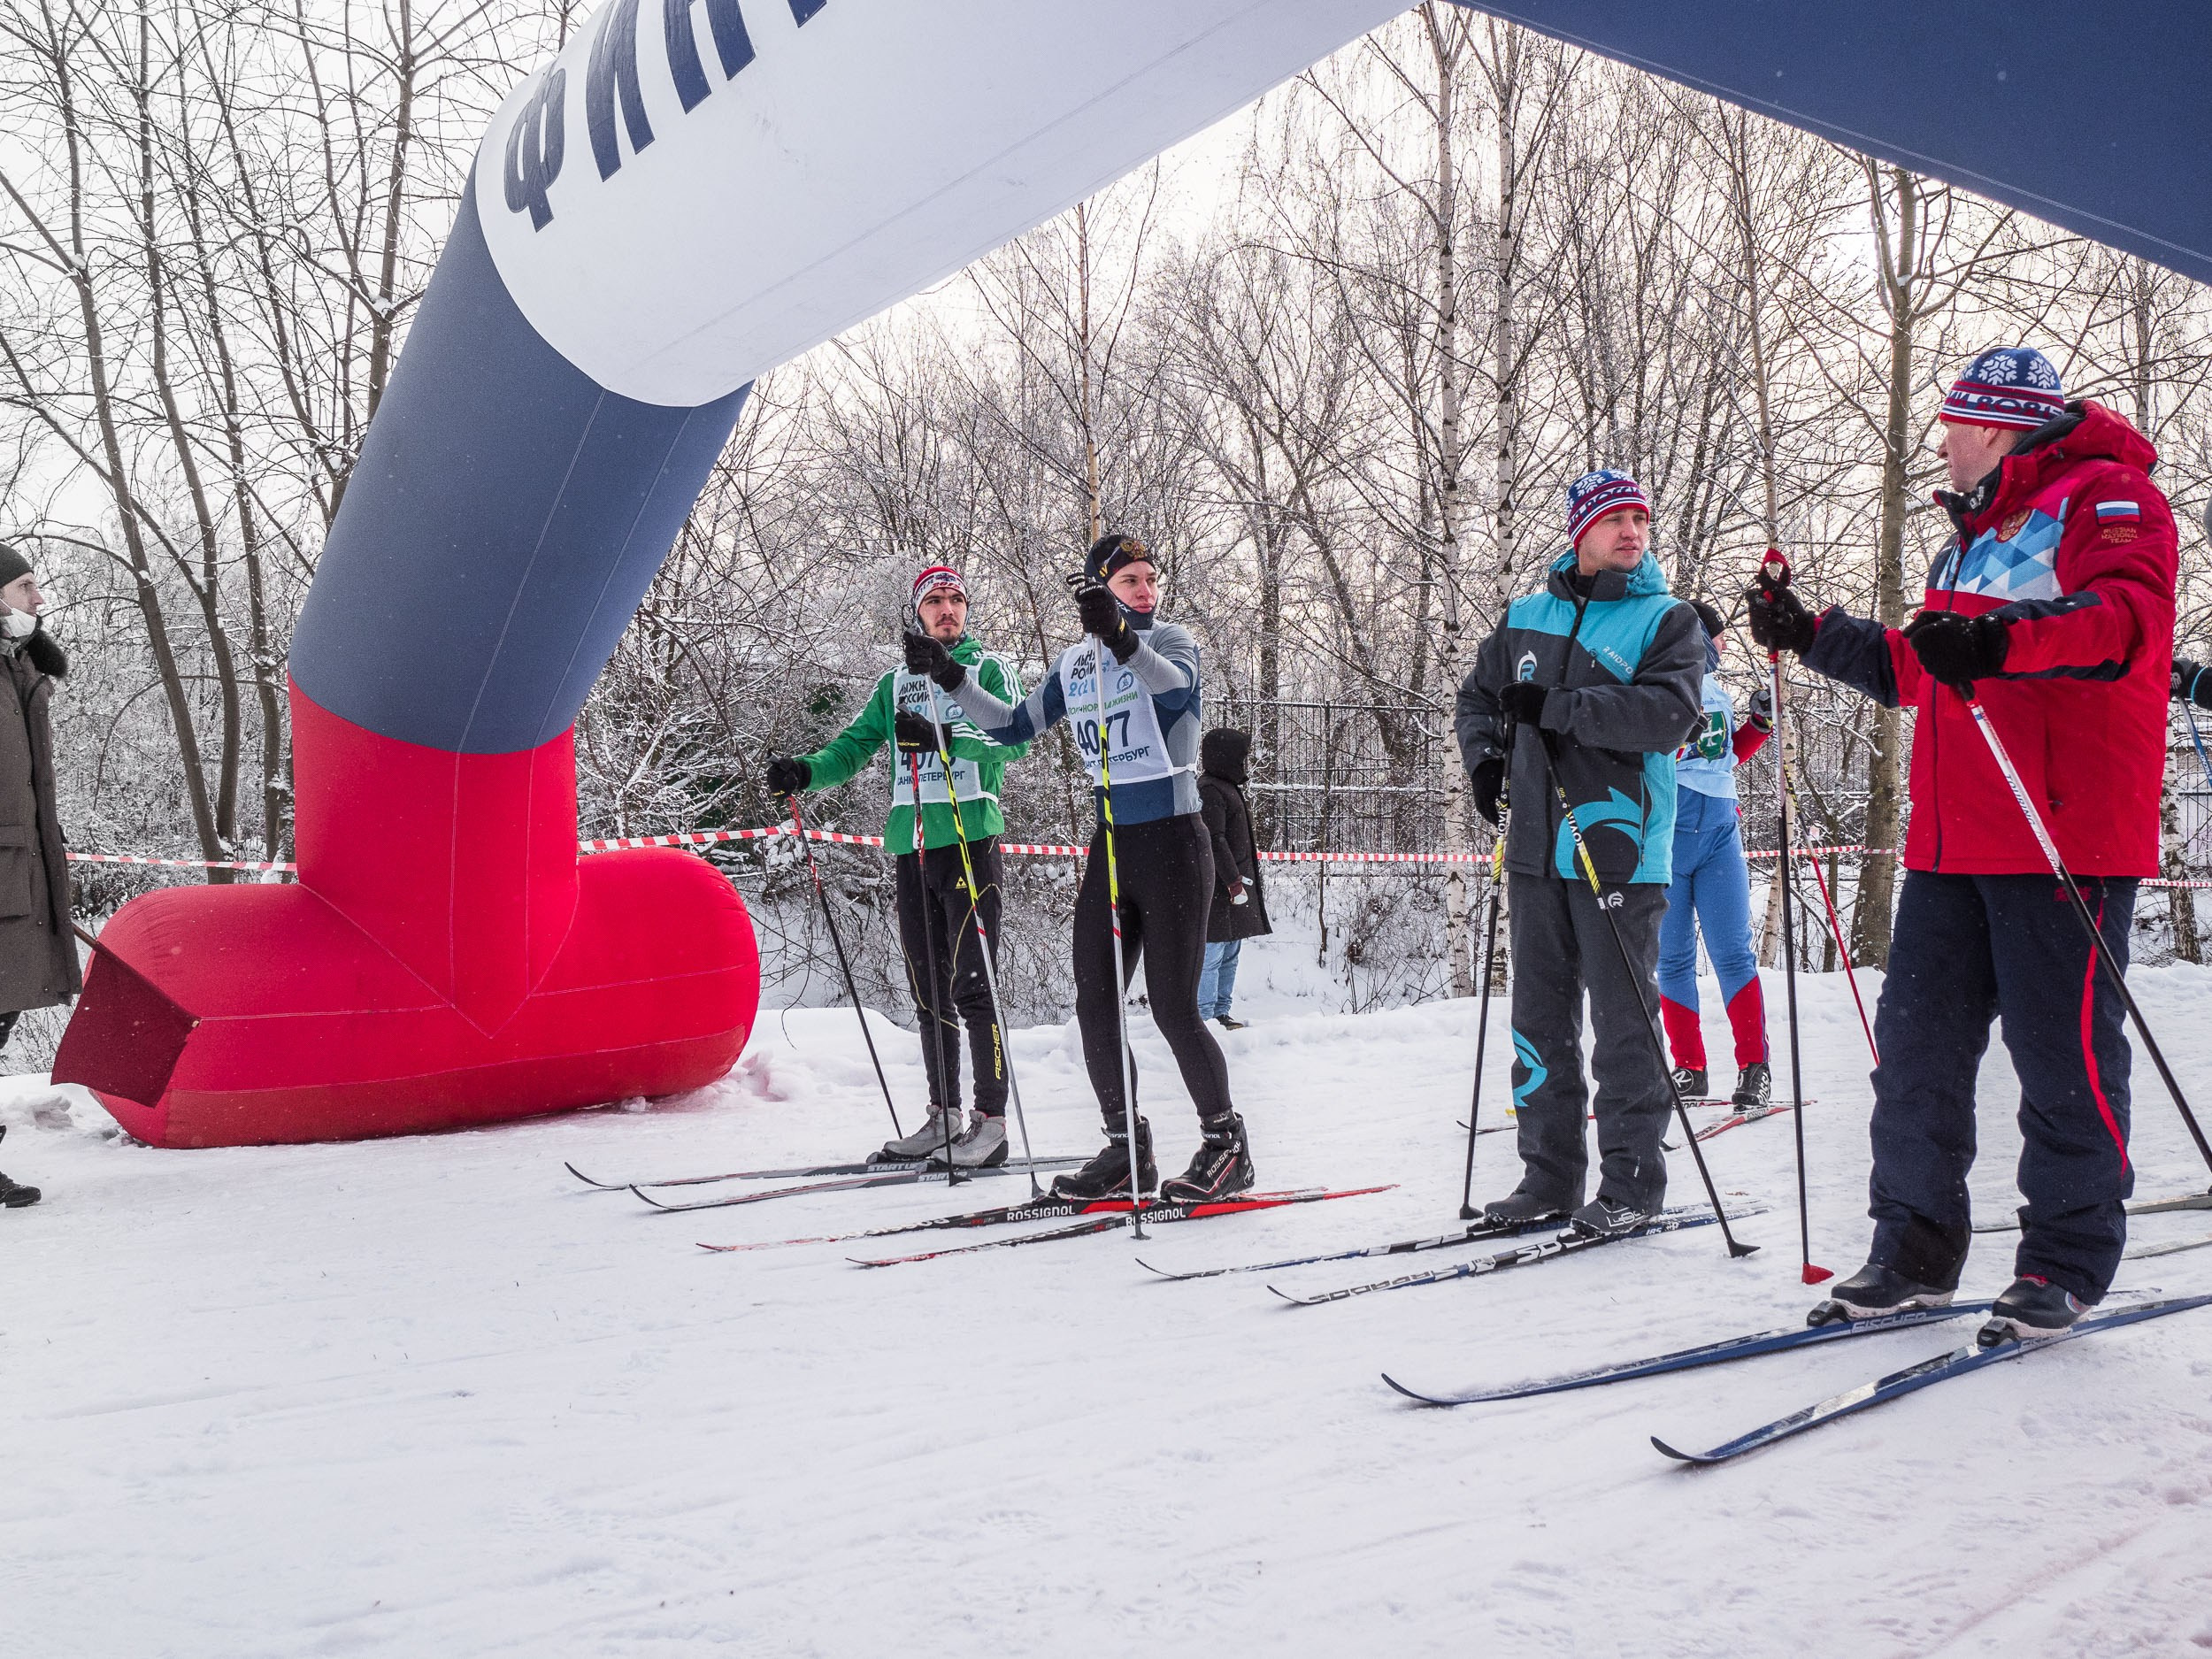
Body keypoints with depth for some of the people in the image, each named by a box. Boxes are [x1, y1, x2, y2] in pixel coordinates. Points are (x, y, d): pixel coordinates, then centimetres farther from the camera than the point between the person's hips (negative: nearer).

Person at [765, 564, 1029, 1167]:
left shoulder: (990, 667, 6)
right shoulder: (895, 683, 20)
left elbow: (1015, 736, -10)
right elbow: (856, 745, 15)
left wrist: (944, 739, -24)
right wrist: (807, 770, -5)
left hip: (970, 837, -5)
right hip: (911, 846, 6)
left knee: (970, 983, -10)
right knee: (927, 988, 8)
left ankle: (991, 1121, -7)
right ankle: (943, 1116, 17)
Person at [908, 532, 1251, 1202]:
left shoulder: (1170, 639, -5)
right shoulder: (1074, 662, 12)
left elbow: (1176, 688, -28)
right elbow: (1014, 726, 17)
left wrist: (1121, 638, -43)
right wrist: (950, 677, 7)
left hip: (1173, 840, -6)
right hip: (1110, 843, 6)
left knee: (1173, 1009, -6)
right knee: (1095, 1004, 3)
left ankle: (1226, 1144, 11)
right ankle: (1127, 1151, 15)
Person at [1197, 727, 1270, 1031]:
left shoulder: (1229, 787, 18)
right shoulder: (1209, 790, -14)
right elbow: (1215, 841, -20)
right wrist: (1234, 880, -21)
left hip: (1235, 884, 11)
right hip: (1218, 888, -11)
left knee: (1230, 954, 13)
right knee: (1211, 954, -8)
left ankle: (1221, 1012, 19)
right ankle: (1204, 1016, -5)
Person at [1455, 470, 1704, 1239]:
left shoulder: (1668, 621, 1)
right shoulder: (1527, 616, 15)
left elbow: (1668, 713, -15)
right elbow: (1478, 695, 24)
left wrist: (1554, 707, -20)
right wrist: (1484, 754, 3)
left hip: (1618, 847, -5)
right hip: (1535, 847, 5)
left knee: (1622, 1018, -1)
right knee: (1540, 1015, 9)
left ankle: (1632, 1179, 10)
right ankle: (1549, 1173, 19)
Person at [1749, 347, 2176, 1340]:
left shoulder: (2105, 499, 0)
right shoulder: (1973, 539, 25)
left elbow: (2126, 618, -20)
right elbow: (1917, 673, 32)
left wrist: (2000, 639, -35)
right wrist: (1813, 636, 27)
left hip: (2065, 838, -8)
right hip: (1952, 845, 8)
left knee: (2061, 1053, -2)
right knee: (1916, 1044, 6)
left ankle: (2068, 1260, 12)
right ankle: (1916, 1252, 15)